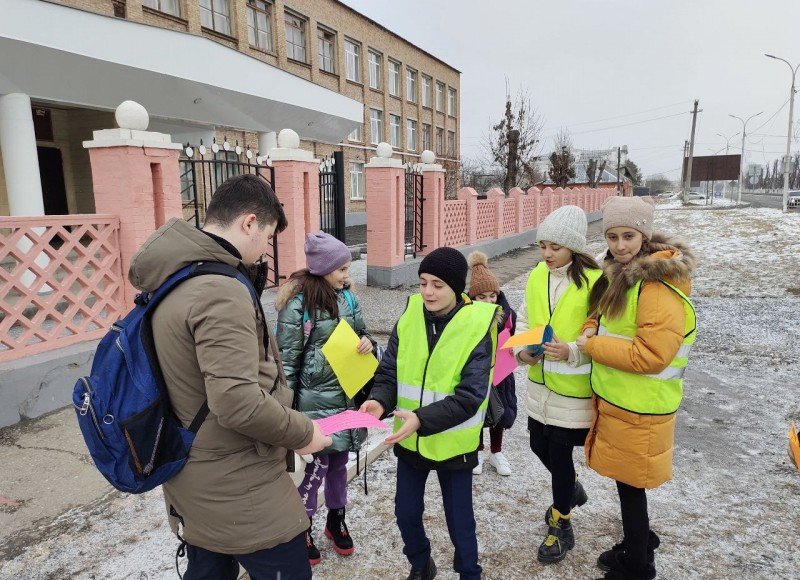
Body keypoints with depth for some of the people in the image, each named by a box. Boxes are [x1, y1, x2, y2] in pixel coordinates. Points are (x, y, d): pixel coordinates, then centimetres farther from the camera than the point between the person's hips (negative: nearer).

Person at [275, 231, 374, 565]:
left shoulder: (346, 296, 3)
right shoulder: (298, 303, -16)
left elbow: (360, 332, 15)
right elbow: (287, 358, -13)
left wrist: (367, 342, -9)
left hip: (347, 394, 6)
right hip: (315, 399, -6)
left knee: (339, 461, 19)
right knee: (316, 465, 3)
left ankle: (336, 521, 39)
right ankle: (303, 531, 27)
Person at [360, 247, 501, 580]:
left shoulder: (477, 329, -17)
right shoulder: (408, 319, -6)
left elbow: (469, 397, -22)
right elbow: (389, 371, -2)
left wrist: (422, 419, -33)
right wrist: (381, 401, -23)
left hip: (453, 444, -4)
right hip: (410, 440, 4)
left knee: (459, 519, 13)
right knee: (406, 513, 18)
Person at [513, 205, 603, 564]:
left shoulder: (594, 281, -17)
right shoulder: (537, 276, 1)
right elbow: (524, 319, 9)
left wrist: (571, 352, -27)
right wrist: (522, 349, -8)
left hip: (573, 386, -6)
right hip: (540, 380, 6)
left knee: (559, 451, 5)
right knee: (539, 444, 19)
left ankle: (561, 526, 30)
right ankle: (570, 489, 51)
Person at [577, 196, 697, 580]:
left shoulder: (659, 286, -23)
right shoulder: (622, 272, 7)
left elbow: (650, 355, -27)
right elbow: (604, 315, 18)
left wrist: (591, 346, -18)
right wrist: (591, 331, -5)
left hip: (638, 406, -8)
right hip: (616, 397, 8)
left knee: (629, 482, 7)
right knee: (627, 479, 22)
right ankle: (639, 543, 44)